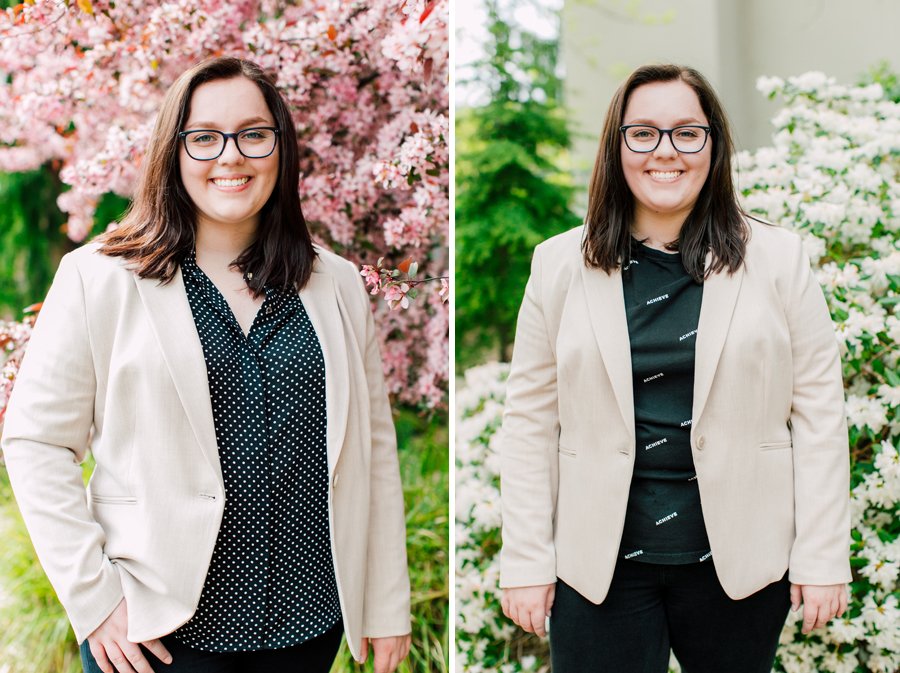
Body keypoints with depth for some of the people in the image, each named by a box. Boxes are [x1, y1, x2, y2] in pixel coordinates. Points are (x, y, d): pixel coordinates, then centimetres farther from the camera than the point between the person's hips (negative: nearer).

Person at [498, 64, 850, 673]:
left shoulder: (778, 258, 1)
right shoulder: (560, 264, 2)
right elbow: (531, 420, 1)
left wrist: (823, 557, -4)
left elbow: (818, 411, 0)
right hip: (599, 561, 0)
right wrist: (527, 564, -2)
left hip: (739, 556, 0)